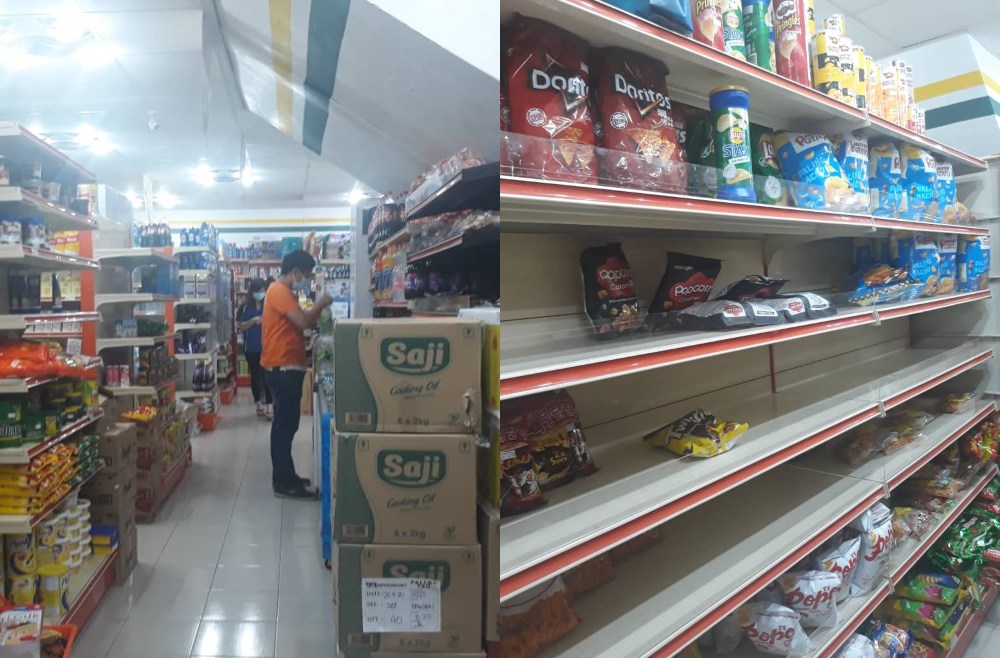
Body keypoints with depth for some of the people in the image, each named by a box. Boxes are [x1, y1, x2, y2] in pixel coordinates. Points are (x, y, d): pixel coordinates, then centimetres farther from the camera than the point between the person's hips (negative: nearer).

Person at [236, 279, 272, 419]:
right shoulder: (245, 307, 2)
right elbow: (241, 326, -2)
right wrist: (253, 321, -17)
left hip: (267, 346, -1)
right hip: (251, 347, 1)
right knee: (255, 375, 9)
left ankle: (269, 406, -5)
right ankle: (259, 404, 21)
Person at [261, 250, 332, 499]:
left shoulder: (285, 292, 19)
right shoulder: (279, 291, -15)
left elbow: (299, 323, 17)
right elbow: (303, 322, -23)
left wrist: (317, 308, 6)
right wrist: (321, 304, -8)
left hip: (287, 366, 11)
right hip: (282, 367, -11)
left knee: (286, 424, 14)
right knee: (285, 425, -5)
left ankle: (285, 477, 23)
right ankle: (284, 483, 2)